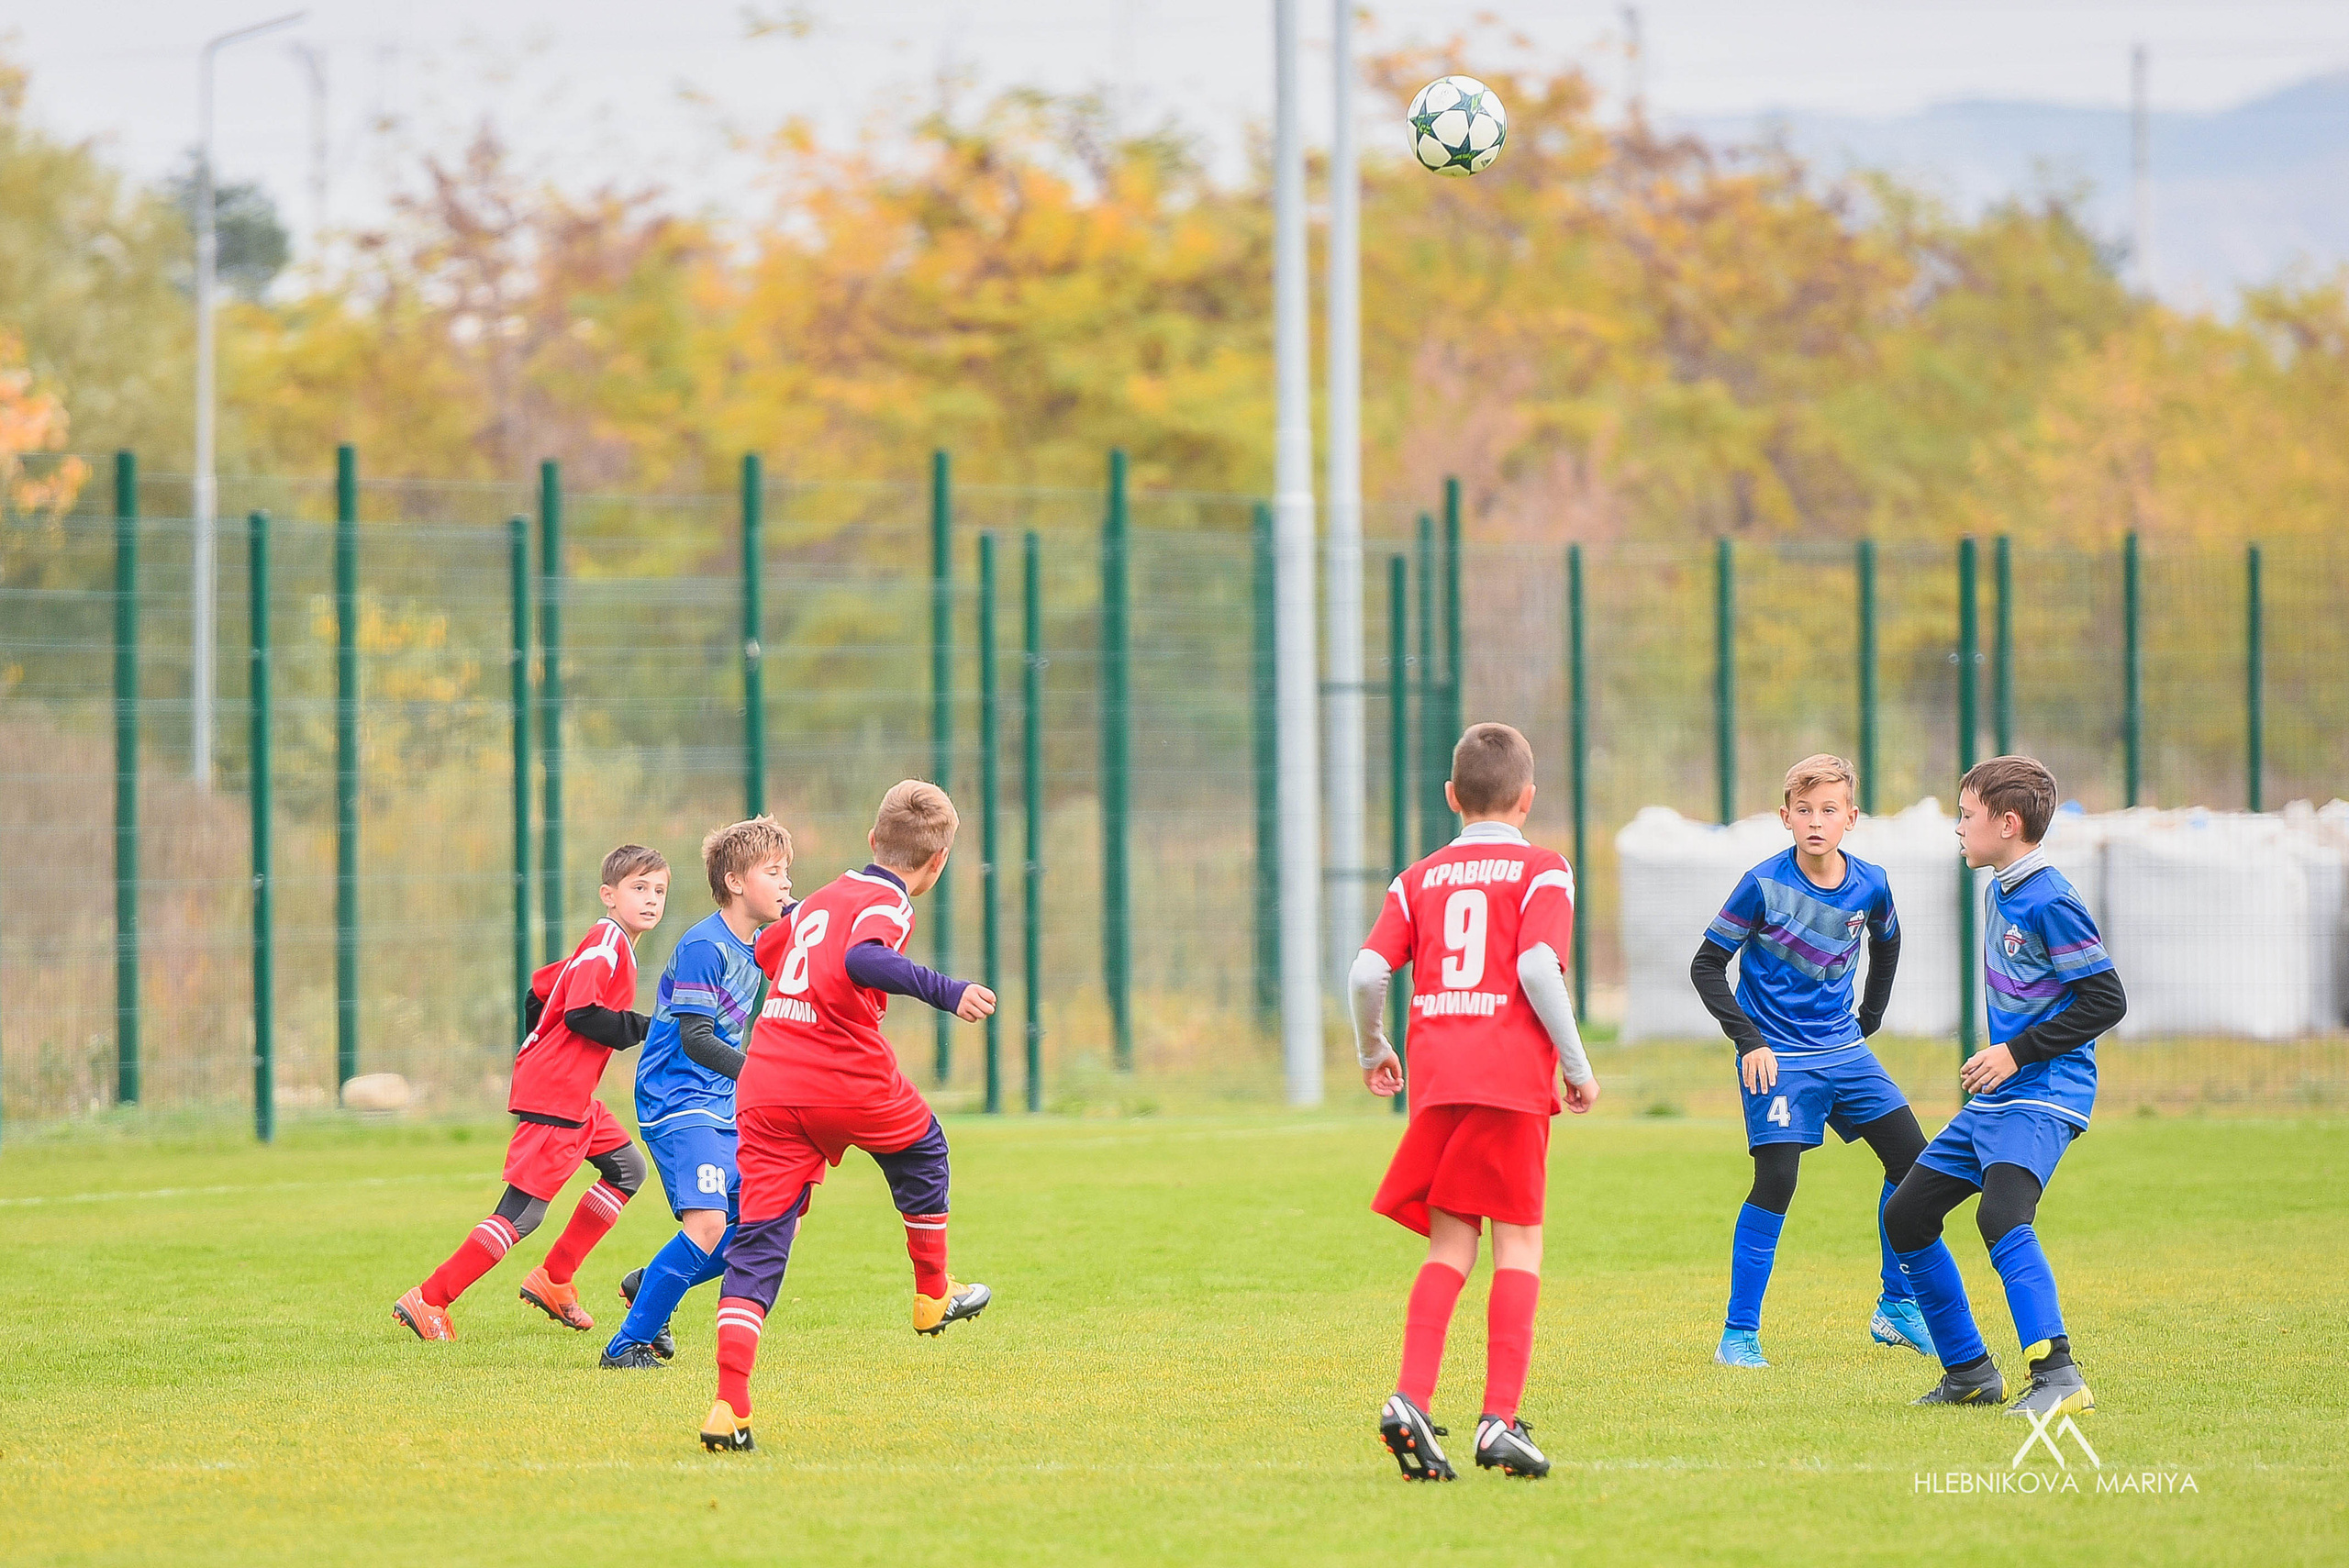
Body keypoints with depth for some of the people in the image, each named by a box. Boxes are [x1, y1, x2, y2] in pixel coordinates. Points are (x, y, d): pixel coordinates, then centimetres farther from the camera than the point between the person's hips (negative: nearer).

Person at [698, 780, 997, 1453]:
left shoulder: (821, 898, 19)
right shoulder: (887, 905, -4)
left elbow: (764, 951, 36)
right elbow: (863, 959, -25)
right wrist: (944, 991, -33)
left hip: (763, 1087, 5)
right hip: (845, 1081, -5)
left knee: (758, 1244, -1)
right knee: (921, 1150, 28)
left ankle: (728, 1408, -17)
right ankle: (934, 1296, 42)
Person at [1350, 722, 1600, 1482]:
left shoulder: (1421, 878, 13)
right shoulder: (1541, 871, 2)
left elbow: (1367, 972, 3)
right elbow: (1538, 968, -13)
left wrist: (1371, 1051, 21)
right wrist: (1578, 1066, -4)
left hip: (1436, 1077, 4)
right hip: (1512, 1076, -4)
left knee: (1449, 1246, 10)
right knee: (1518, 1243, 2)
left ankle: (1411, 1399, -7)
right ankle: (1501, 1420, -5)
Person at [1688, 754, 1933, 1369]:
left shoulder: (1869, 886, -2)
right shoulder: (1765, 884, -15)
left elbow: (1886, 942, 21)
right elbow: (1706, 966, -9)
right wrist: (1749, 1041, -16)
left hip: (1843, 1049, 5)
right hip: (1779, 1057, -5)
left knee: (1911, 1158, 1)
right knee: (1776, 1180, -16)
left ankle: (1896, 1308, 17)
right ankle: (1739, 1334, -7)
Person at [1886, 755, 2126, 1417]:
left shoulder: (2051, 903, -16)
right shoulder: (2001, 890, 12)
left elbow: (2106, 1000, -18)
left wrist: (2018, 1053, -18)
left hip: (2044, 1097, -10)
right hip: (1996, 1096, 10)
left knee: (2002, 1214, -31)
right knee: (1906, 1215, 10)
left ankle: (2059, 1377, -37)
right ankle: (1970, 1371, 18)